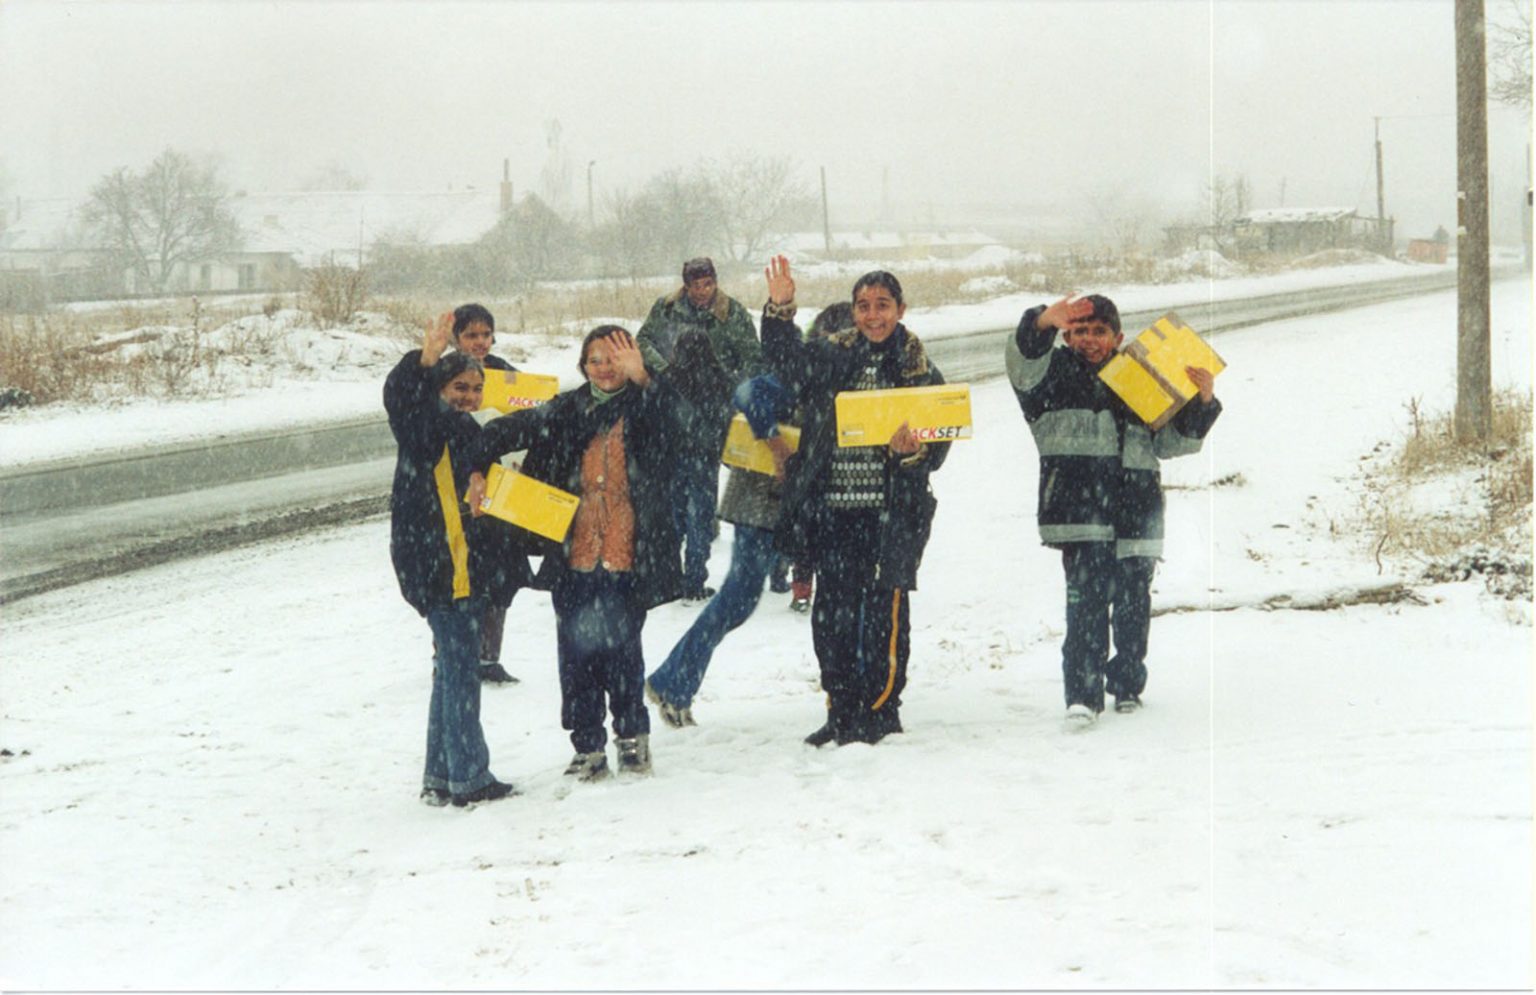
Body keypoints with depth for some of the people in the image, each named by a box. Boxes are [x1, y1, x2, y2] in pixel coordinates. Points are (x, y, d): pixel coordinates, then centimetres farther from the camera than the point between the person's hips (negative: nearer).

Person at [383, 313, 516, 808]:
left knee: (453, 666, 12)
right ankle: (468, 777, -5)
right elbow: (398, 396, -29)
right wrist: (424, 359, -43)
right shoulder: (424, 425, -6)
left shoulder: (469, 434, 19)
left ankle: (441, 776, 19)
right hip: (432, 562, -9)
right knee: (458, 666, -8)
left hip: (467, 565, 9)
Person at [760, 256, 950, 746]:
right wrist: (780, 309, -25)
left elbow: (939, 446, 4)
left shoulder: (921, 372, 5)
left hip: (892, 509, -2)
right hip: (833, 508, 2)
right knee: (831, 612, 5)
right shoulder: (830, 357, 9)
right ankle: (842, 712, 16)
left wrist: (913, 451, -18)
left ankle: (880, 710, 9)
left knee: (885, 609, -3)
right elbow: (786, 360, -10)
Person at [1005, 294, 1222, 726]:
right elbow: (1023, 362, -10)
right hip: (1080, 505, -3)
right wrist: (1045, 322, -30)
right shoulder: (1055, 370, 13)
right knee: (1087, 596, -15)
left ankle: (1128, 686, 21)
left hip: (1136, 507, 3)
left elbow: (1172, 440, 18)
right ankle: (1083, 694, -15)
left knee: (1133, 601, 5)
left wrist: (1202, 402, 2)